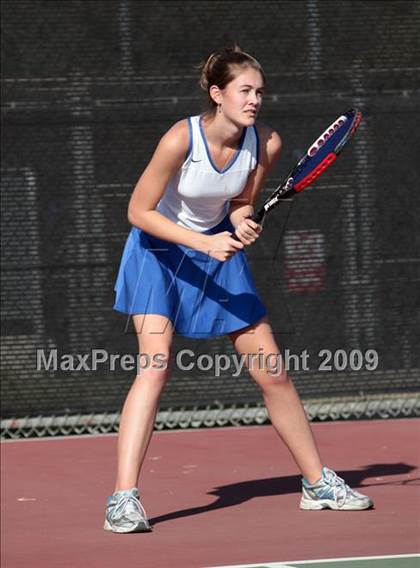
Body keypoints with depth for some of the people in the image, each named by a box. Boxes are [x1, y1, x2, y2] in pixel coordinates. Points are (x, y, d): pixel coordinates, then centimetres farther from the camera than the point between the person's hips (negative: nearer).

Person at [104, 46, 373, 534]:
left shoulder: (266, 143, -13)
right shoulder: (182, 139, -27)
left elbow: (241, 204, 4)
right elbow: (139, 212, -22)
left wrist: (243, 224, -19)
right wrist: (204, 242, -29)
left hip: (220, 249, 5)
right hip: (159, 249, -5)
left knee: (272, 372, 5)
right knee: (155, 366, -22)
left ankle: (317, 483, 20)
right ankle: (123, 501, -23)